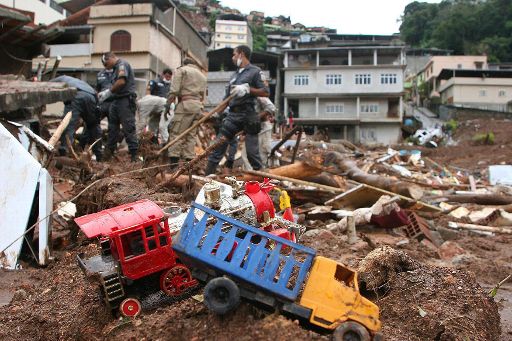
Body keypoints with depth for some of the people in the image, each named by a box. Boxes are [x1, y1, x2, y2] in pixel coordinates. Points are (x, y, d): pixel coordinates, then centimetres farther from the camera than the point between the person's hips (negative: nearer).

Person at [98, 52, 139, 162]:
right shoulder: (117, 67, 23)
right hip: (117, 100, 10)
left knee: (128, 128, -10)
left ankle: (134, 154, -7)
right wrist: (104, 94, 8)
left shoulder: (122, 64, -6)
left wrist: (108, 92, -9)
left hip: (125, 100, -10)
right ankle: (109, 152, 22)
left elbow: (121, 81, -19)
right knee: (112, 126, 13)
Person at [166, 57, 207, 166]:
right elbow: (203, 95, 17)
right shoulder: (202, 75, 28)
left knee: (176, 133, -8)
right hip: (198, 105, 6)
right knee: (191, 134, 7)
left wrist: (168, 104, -1)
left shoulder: (181, 70, 8)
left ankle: (173, 161, -14)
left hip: (186, 103, -6)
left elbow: (174, 90, -5)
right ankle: (189, 159, 3)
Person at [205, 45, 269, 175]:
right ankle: (207, 176, 6)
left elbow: (265, 92, -9)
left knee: (252, 151, -4)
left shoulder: (255, 71, 0)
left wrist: (247, 89, -18)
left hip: (248, 115, -6)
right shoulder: (235, 74, 20)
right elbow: (227, 97, 22)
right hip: (232, 115, 6)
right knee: (218, 145, 2)